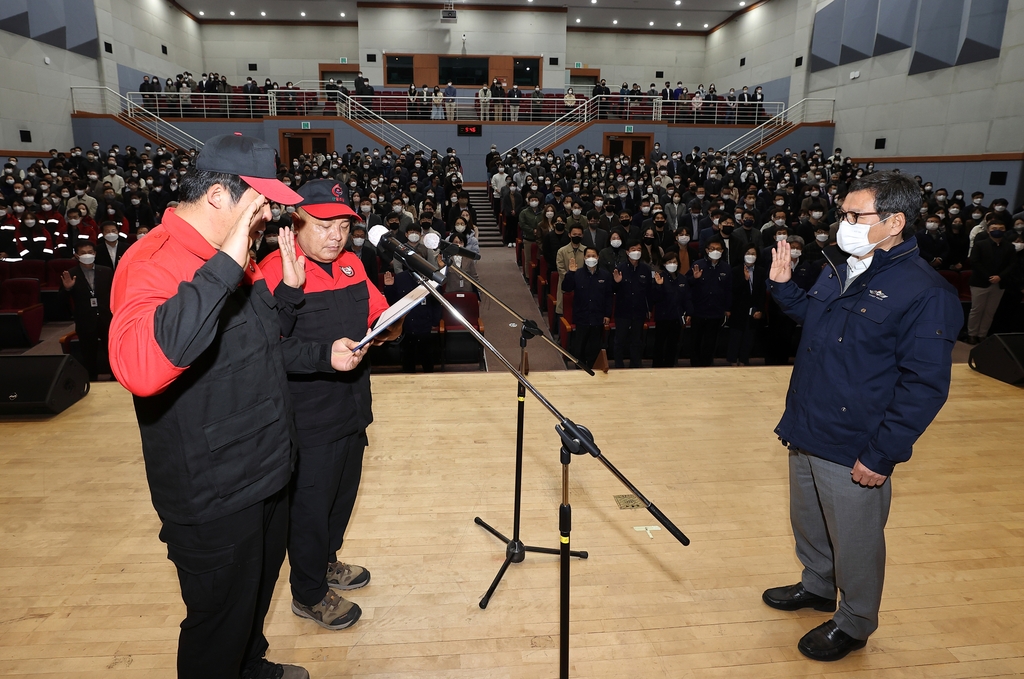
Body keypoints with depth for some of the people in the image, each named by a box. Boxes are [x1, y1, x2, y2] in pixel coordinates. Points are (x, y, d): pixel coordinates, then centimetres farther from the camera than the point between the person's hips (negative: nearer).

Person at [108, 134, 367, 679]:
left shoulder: (227, 257, 7)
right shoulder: (155, 262, -24)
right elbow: (137, 366, -45)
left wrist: (324, 356, 7)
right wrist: (225, 267, -42)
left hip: (264, 476, 9)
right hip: (214, 500, -9)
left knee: (256, 597, 30)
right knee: (219, 625, 14)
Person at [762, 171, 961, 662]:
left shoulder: (924, 292, -19)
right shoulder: (837, 269, 6)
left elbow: (925, 386, -19)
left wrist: (881, 455, -19)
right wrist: (783, 285, 7)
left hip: (853, 452, -7)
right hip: (804, 433, 8)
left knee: (854, 540, 12)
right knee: (807, 521, 24)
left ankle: (854, 623, 36)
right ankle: (817, 586, 49)